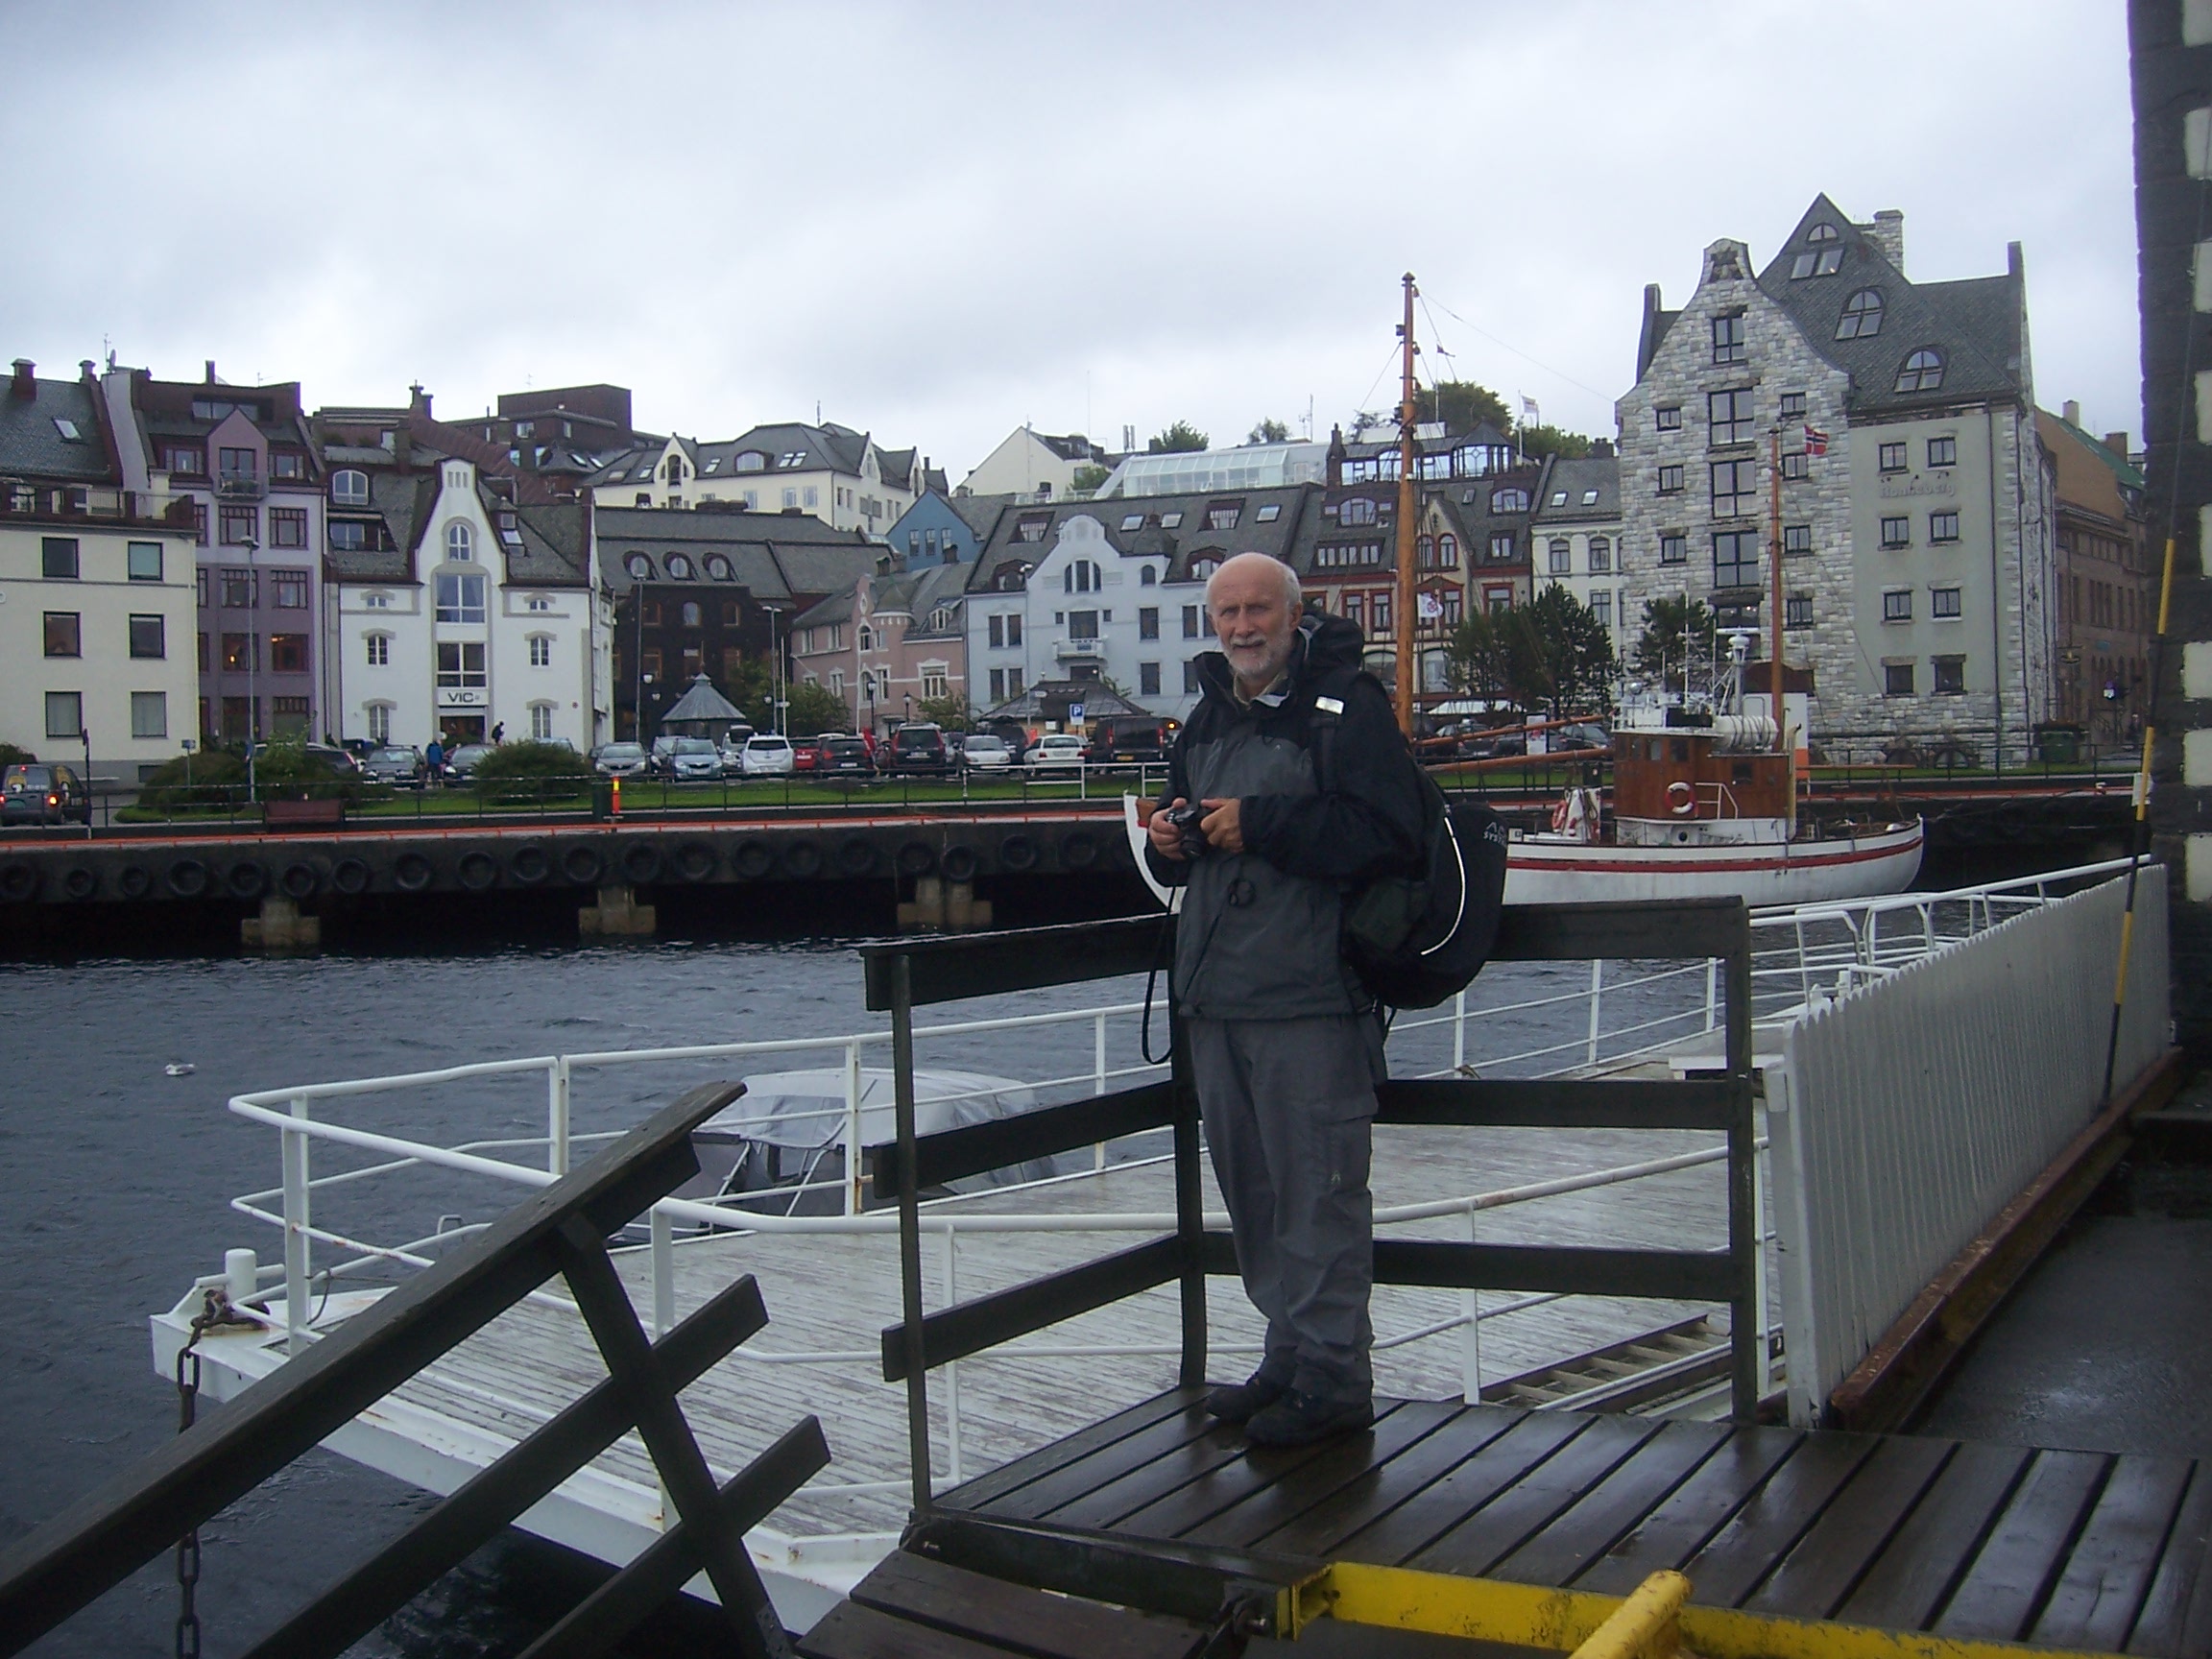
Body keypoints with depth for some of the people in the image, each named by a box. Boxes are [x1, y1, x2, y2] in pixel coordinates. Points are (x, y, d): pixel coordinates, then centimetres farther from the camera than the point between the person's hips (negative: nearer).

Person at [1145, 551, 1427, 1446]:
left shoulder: (1347, 704, -7)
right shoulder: (1207, 719, 18)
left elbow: (1390, 834, -19)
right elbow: (1181, 847, 28)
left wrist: (1262, 824, -19)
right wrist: (1167, 838, 4)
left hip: (1310, 1000, -8)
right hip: (1215, 999, 8)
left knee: (1318, 1191, -4)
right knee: (1251, 1192, 15)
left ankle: (1333, 1378, 7)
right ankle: (1290, 1360, 27)